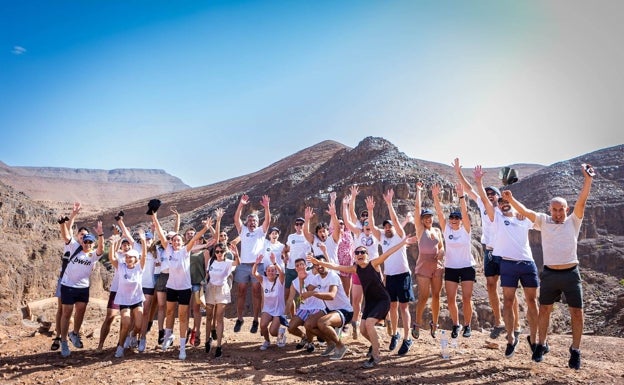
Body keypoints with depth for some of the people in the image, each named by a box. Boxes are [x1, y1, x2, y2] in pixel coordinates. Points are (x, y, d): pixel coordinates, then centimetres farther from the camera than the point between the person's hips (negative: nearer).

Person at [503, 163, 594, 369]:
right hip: (549, 274, 1)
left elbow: (582, 202, -10)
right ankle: (541, 344, 25)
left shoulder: (573, 222, 3)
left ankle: (575, 350, 15)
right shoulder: (544, 221, 5)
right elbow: (526, 212, -6)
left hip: (571, 274, -1)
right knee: (544, 310, 10)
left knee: (576, 312, 1)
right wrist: (511, 200, -21)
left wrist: (588, 180, -22)